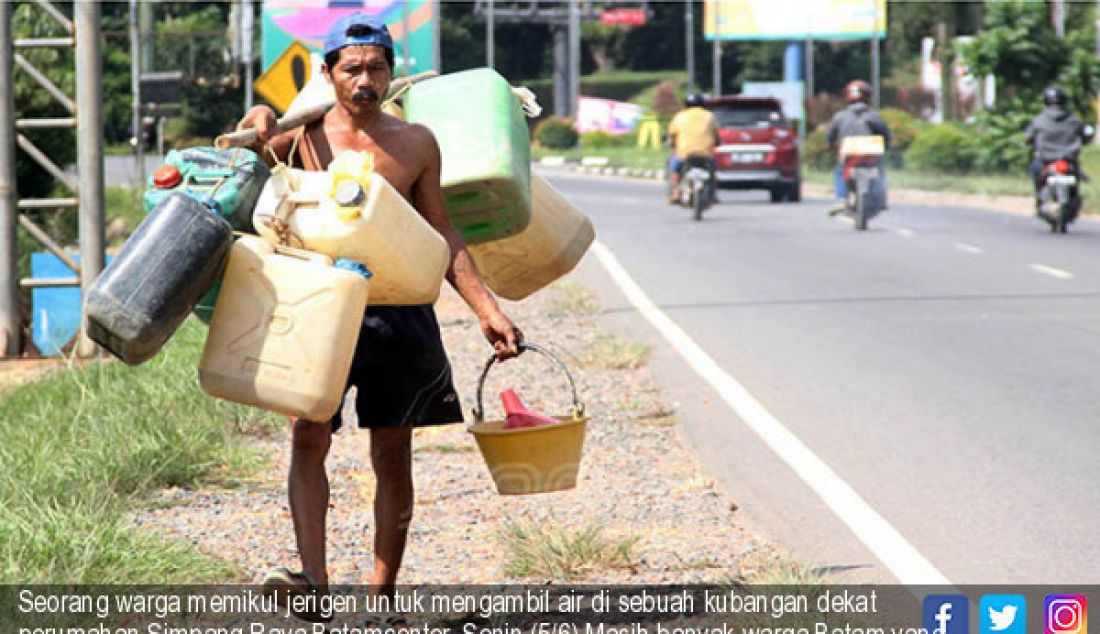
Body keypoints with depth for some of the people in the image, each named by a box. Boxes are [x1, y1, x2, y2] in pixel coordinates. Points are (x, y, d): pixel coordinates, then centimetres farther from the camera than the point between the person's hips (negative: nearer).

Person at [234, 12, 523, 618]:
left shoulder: (415, 143, 7)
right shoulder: (303, 137, 4)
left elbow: (443, 237, 10)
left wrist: (488, 309, 4)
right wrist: (256, 124, -13)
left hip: (399, 314, 1)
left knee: (393, 454, 4)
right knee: (309, 438, -16)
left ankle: (381, 595, 10)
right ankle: (313, 580, -26)